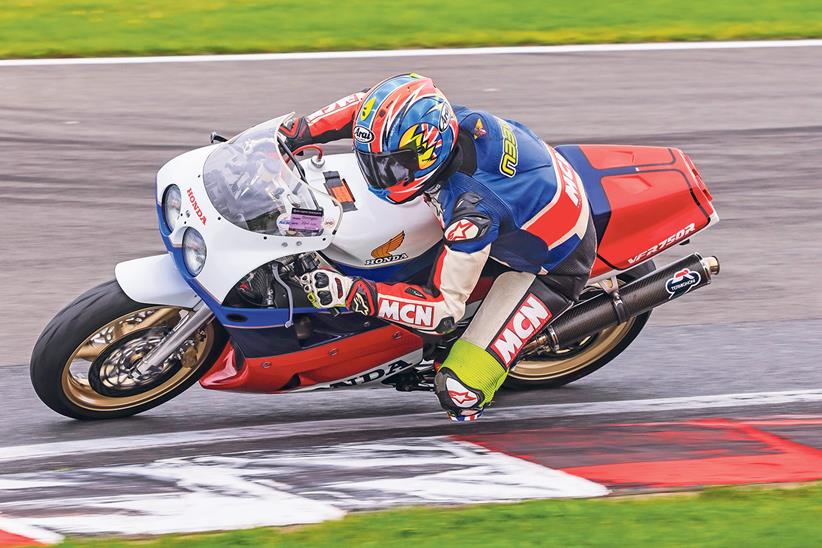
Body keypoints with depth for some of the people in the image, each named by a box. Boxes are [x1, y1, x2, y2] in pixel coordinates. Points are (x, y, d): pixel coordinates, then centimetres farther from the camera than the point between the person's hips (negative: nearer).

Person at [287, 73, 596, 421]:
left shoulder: (472, 211, -42)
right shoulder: (449, 119, -23)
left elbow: (444, 310, -34)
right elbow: (366, 108, -3)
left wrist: (349, 292, -41)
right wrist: (300, 131, -13)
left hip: (553, 269, -8)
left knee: (459, 393, -18)